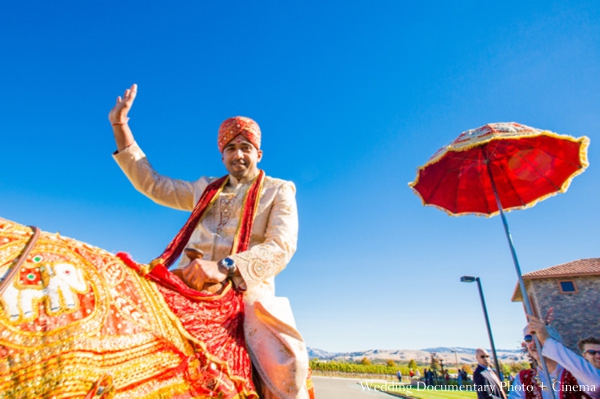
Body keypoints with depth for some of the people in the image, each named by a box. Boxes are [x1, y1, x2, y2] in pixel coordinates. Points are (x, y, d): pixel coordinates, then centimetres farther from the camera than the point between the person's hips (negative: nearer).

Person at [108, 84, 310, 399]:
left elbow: (280, 247, -6)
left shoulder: (279, 191, 9)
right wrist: (120, 128, 23)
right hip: (191, 285, 5)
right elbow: (152, 184, 28)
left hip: (246, 289, -4)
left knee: (285, 364, -30)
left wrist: (224, 267, -23)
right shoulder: (205, 189, 24)